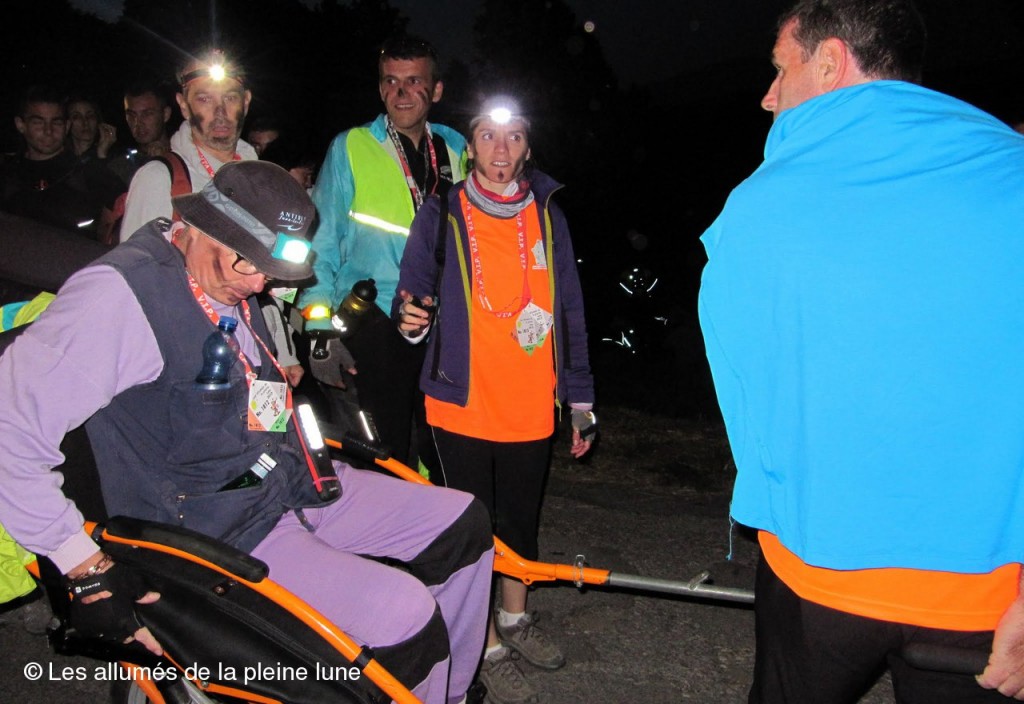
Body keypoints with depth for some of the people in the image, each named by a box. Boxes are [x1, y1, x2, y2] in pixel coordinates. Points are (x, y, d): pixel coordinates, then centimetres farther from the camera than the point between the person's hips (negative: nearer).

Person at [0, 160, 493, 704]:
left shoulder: (233, 285, 7)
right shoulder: (123, 294, -22)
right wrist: (90, 571, -23)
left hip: (293, 484, 9)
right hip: (219, 535, -9)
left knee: (464, 524, 3)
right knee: (403, 615, -24)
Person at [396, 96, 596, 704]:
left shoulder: (548, 217, 6)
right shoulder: (442, 216, -2)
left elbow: (569, 312, 8)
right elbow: (414, 291, 2)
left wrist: (581, 401, 8)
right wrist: (410, 318, -23)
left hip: (532, 407, 3)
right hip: (464, 404, -3)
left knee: (522, 518, 17)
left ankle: (515, 618, 41)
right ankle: (487, 647, 25)